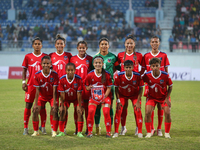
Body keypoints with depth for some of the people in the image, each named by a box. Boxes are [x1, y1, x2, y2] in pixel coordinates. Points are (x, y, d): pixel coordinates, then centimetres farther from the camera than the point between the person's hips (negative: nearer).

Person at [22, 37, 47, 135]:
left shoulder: (45, 56, 5)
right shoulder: (28, 57, 5)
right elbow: (24, 70, 8)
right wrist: (23, 82, -3)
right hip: (30, 85, 0)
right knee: (28, 105, -1)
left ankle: (43, 127, 10)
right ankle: (26, 128, 4)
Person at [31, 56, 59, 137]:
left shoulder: (54, 74, -22)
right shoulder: (37, 75, -19)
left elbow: (54, 90, -20)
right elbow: (37, 91, -15)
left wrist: (54, 104, -23)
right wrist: (36, 104, -18)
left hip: (52, 96, -1)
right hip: (42, 96, 2)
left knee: (55, 111, -19)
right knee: (35, 111, -12)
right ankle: (36, 131, 4)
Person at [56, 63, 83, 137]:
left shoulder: (78, 79, -27)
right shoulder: (62, 79, -25)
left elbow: (79, 94, -21)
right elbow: (62, 94, -18)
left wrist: (79, 106, -18)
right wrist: (62, 106, -16)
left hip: (76, 98, 0)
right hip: (66, 98, 0)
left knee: (80, 112, -13)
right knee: (62, 112, -14)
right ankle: (61, 132, -3)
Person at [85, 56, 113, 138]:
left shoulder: (107, 75, -9)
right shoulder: (90, 75, -5)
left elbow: (109, 88, -5)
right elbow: (87, 87, 5)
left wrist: (104, 97, -15)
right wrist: (89, 87, -19)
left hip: (105, 96, -1)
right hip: (94, 97, 1)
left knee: (106, 113, -13)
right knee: (90, 112, -13)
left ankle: (108, 132, 0)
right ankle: (90, 132, 0)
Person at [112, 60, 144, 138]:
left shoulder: (137, 76, -26)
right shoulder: (119, 75, -26)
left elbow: (141, 88, -14)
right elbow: (116, 88, -13)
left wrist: (138, 101, -17)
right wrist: (118, 101, -16)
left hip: (134, 95, 0)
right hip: (122, 95, 0)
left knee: (138, 111, -12)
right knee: (118, 111, -12)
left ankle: (140, 132, -1)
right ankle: (116, 132, -3)